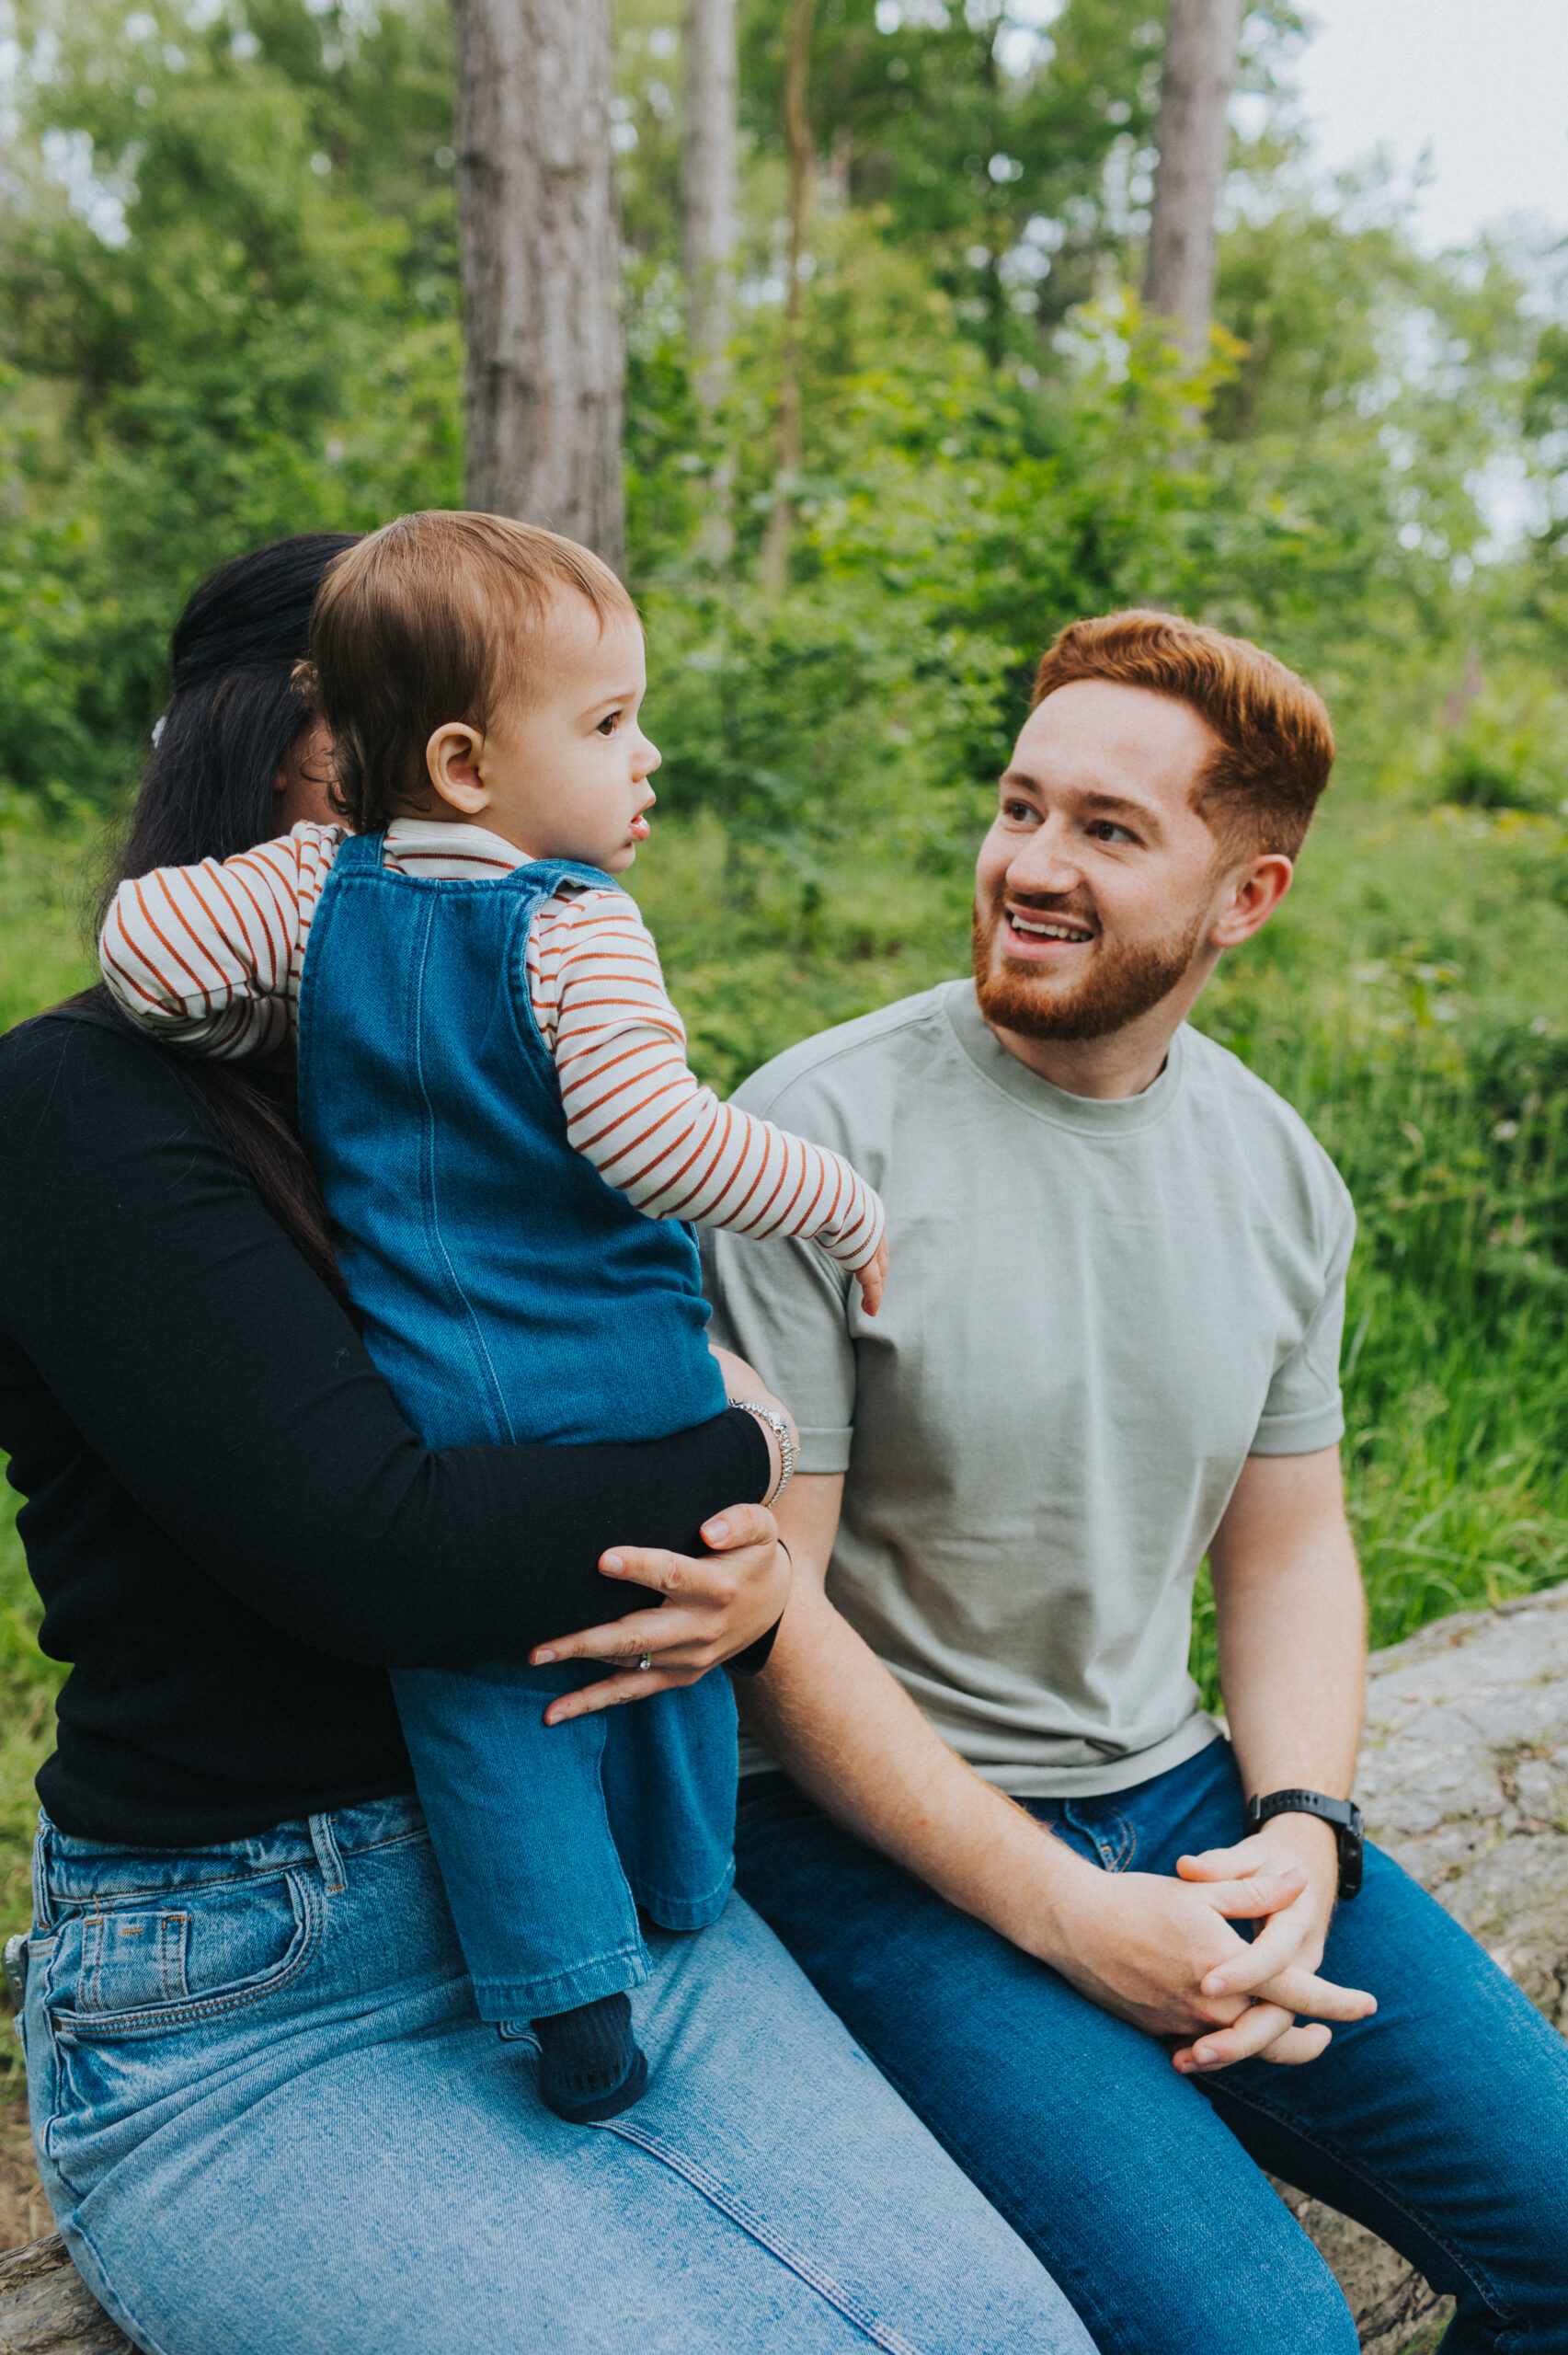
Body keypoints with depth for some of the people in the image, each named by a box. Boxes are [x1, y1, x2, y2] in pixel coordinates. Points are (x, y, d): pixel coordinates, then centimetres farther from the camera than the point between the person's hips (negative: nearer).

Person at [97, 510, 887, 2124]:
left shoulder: (319, 889, 0)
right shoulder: (576, 927, -14)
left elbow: (141, 937, -6)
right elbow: (650, 1138, -23)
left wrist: (271, 1031, 11)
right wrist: (841, 1205, -11)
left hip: (433, 1404, 3)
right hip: (627, 1386, -2)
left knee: (485, 1702, 11)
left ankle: (577, 1997, 14)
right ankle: (682, 1908, 38)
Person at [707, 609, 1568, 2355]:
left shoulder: (1277, 1168, 3)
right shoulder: (819, 1134, -15)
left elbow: (1288, 1547, 11)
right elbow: (765, 1596, -15)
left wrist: (1300, 1832, -7)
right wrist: (1061, 1911, -17)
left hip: (1177, 1796, 6)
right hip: (874, 1826, -5)